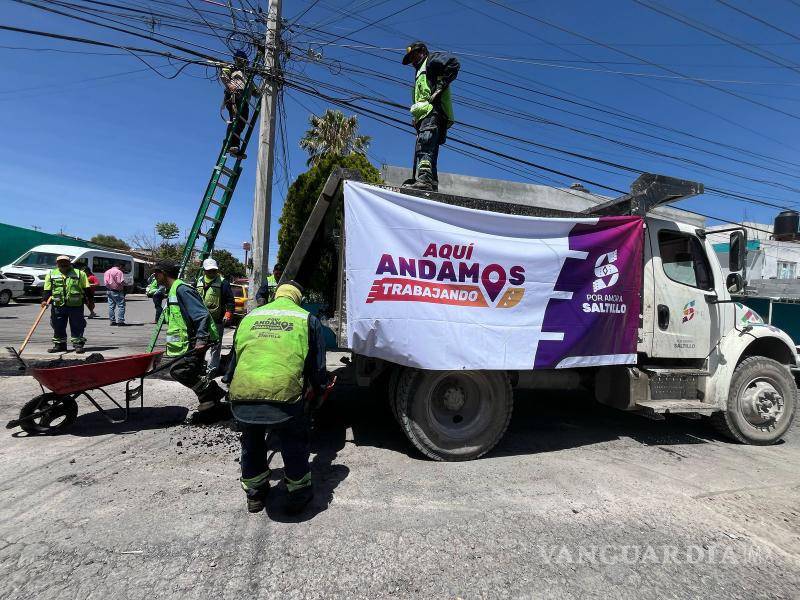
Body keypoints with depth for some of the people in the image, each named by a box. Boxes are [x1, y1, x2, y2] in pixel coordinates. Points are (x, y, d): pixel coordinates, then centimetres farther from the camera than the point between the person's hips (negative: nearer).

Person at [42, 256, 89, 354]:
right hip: (58, 305, 3)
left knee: (77, 326, 1)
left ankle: (78, 344, 8)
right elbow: (47, 290, 9)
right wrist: (44, 300, -6)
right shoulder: (51, 274, 9)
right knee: (58, 326, 9)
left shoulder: (79, 273, 4)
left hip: (76, 305, -2)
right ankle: (59, 345, 21)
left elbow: (86, 289, 6)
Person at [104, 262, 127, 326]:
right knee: (121, 306, -4)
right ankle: (120, 321, -8)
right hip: (117, 292, -8)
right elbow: (120, 282, -19)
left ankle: (112, 321, 16)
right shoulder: (119, 272, -13)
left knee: (111, 306, 12)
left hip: (109, 291, 9)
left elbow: (105, 282, 12)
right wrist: (124, 284, 0)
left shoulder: (107, 272, 14)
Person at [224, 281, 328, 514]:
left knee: (251, 444, 31)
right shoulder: (308, 320, 14)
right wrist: (317, 393, 34)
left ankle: (254, 494, 49)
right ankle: (299, 493, 40)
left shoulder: (249, 318, 24)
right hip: (284, 398, -3)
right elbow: (318, 368, 15)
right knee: (295, 445, 25)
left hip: (241, 399, 4)